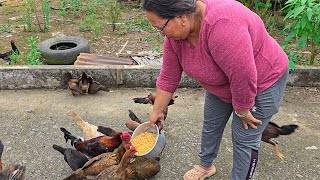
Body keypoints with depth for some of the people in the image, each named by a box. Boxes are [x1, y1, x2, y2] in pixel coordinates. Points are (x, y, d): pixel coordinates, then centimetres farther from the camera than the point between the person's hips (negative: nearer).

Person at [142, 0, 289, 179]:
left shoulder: (223, 25, -41)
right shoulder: (175, 33, -16)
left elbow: (244, 79, -34)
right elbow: (168, 77, -6)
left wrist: (242, 111, -18)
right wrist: (157, 112, 1)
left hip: (261, 82, -7)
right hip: (223, 83, 7)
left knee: (244, 139, 1)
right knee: (211, 125, 17)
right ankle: (206, 165, 41)